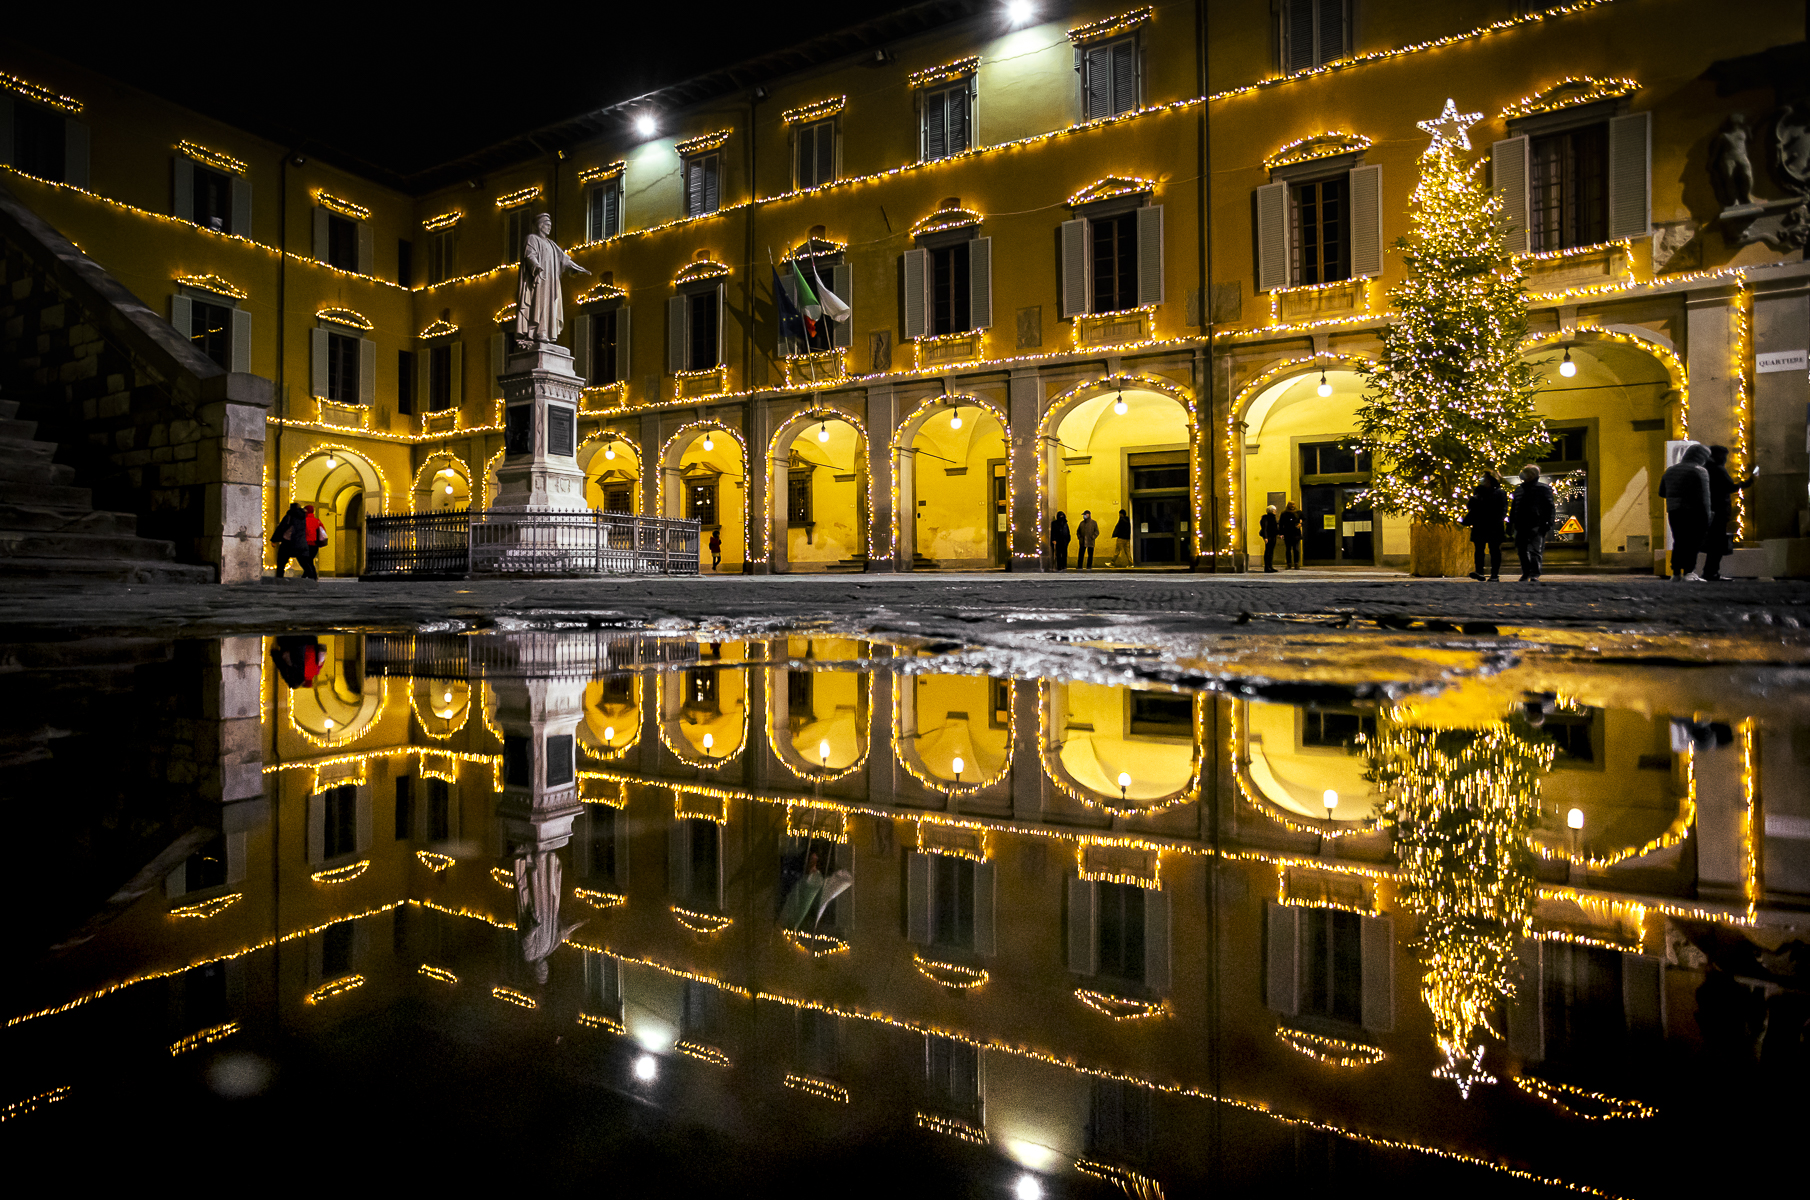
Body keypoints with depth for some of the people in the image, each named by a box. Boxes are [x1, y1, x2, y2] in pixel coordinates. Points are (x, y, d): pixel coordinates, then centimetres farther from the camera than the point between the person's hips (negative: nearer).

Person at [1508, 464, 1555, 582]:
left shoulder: (1543, 488, 4)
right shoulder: (1519, 490, 20)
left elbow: (1551, 507, -1)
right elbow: (1513, 508, 26)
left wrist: (1548, 523, -11)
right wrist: (1510, 523, 17)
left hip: (1537, 527, -6)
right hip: (1521, 527, 6)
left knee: (1535, 550, -12)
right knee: (1522, 551, 8)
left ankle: (1535, 575, -12)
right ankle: (1526, 574, 19)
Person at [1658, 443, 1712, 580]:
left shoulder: (1670, 470, 11)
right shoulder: (1699, 471, -8)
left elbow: (1662, 492, 18)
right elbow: (1703, 497, -12)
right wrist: (1706, 518, -10)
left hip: (1673, 512, 6)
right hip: (1692, 512, -6)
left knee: (1678, 542, 11)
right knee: (1693, 542, -2)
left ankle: (1676, 572, 8)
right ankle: (1688, 572, -8)